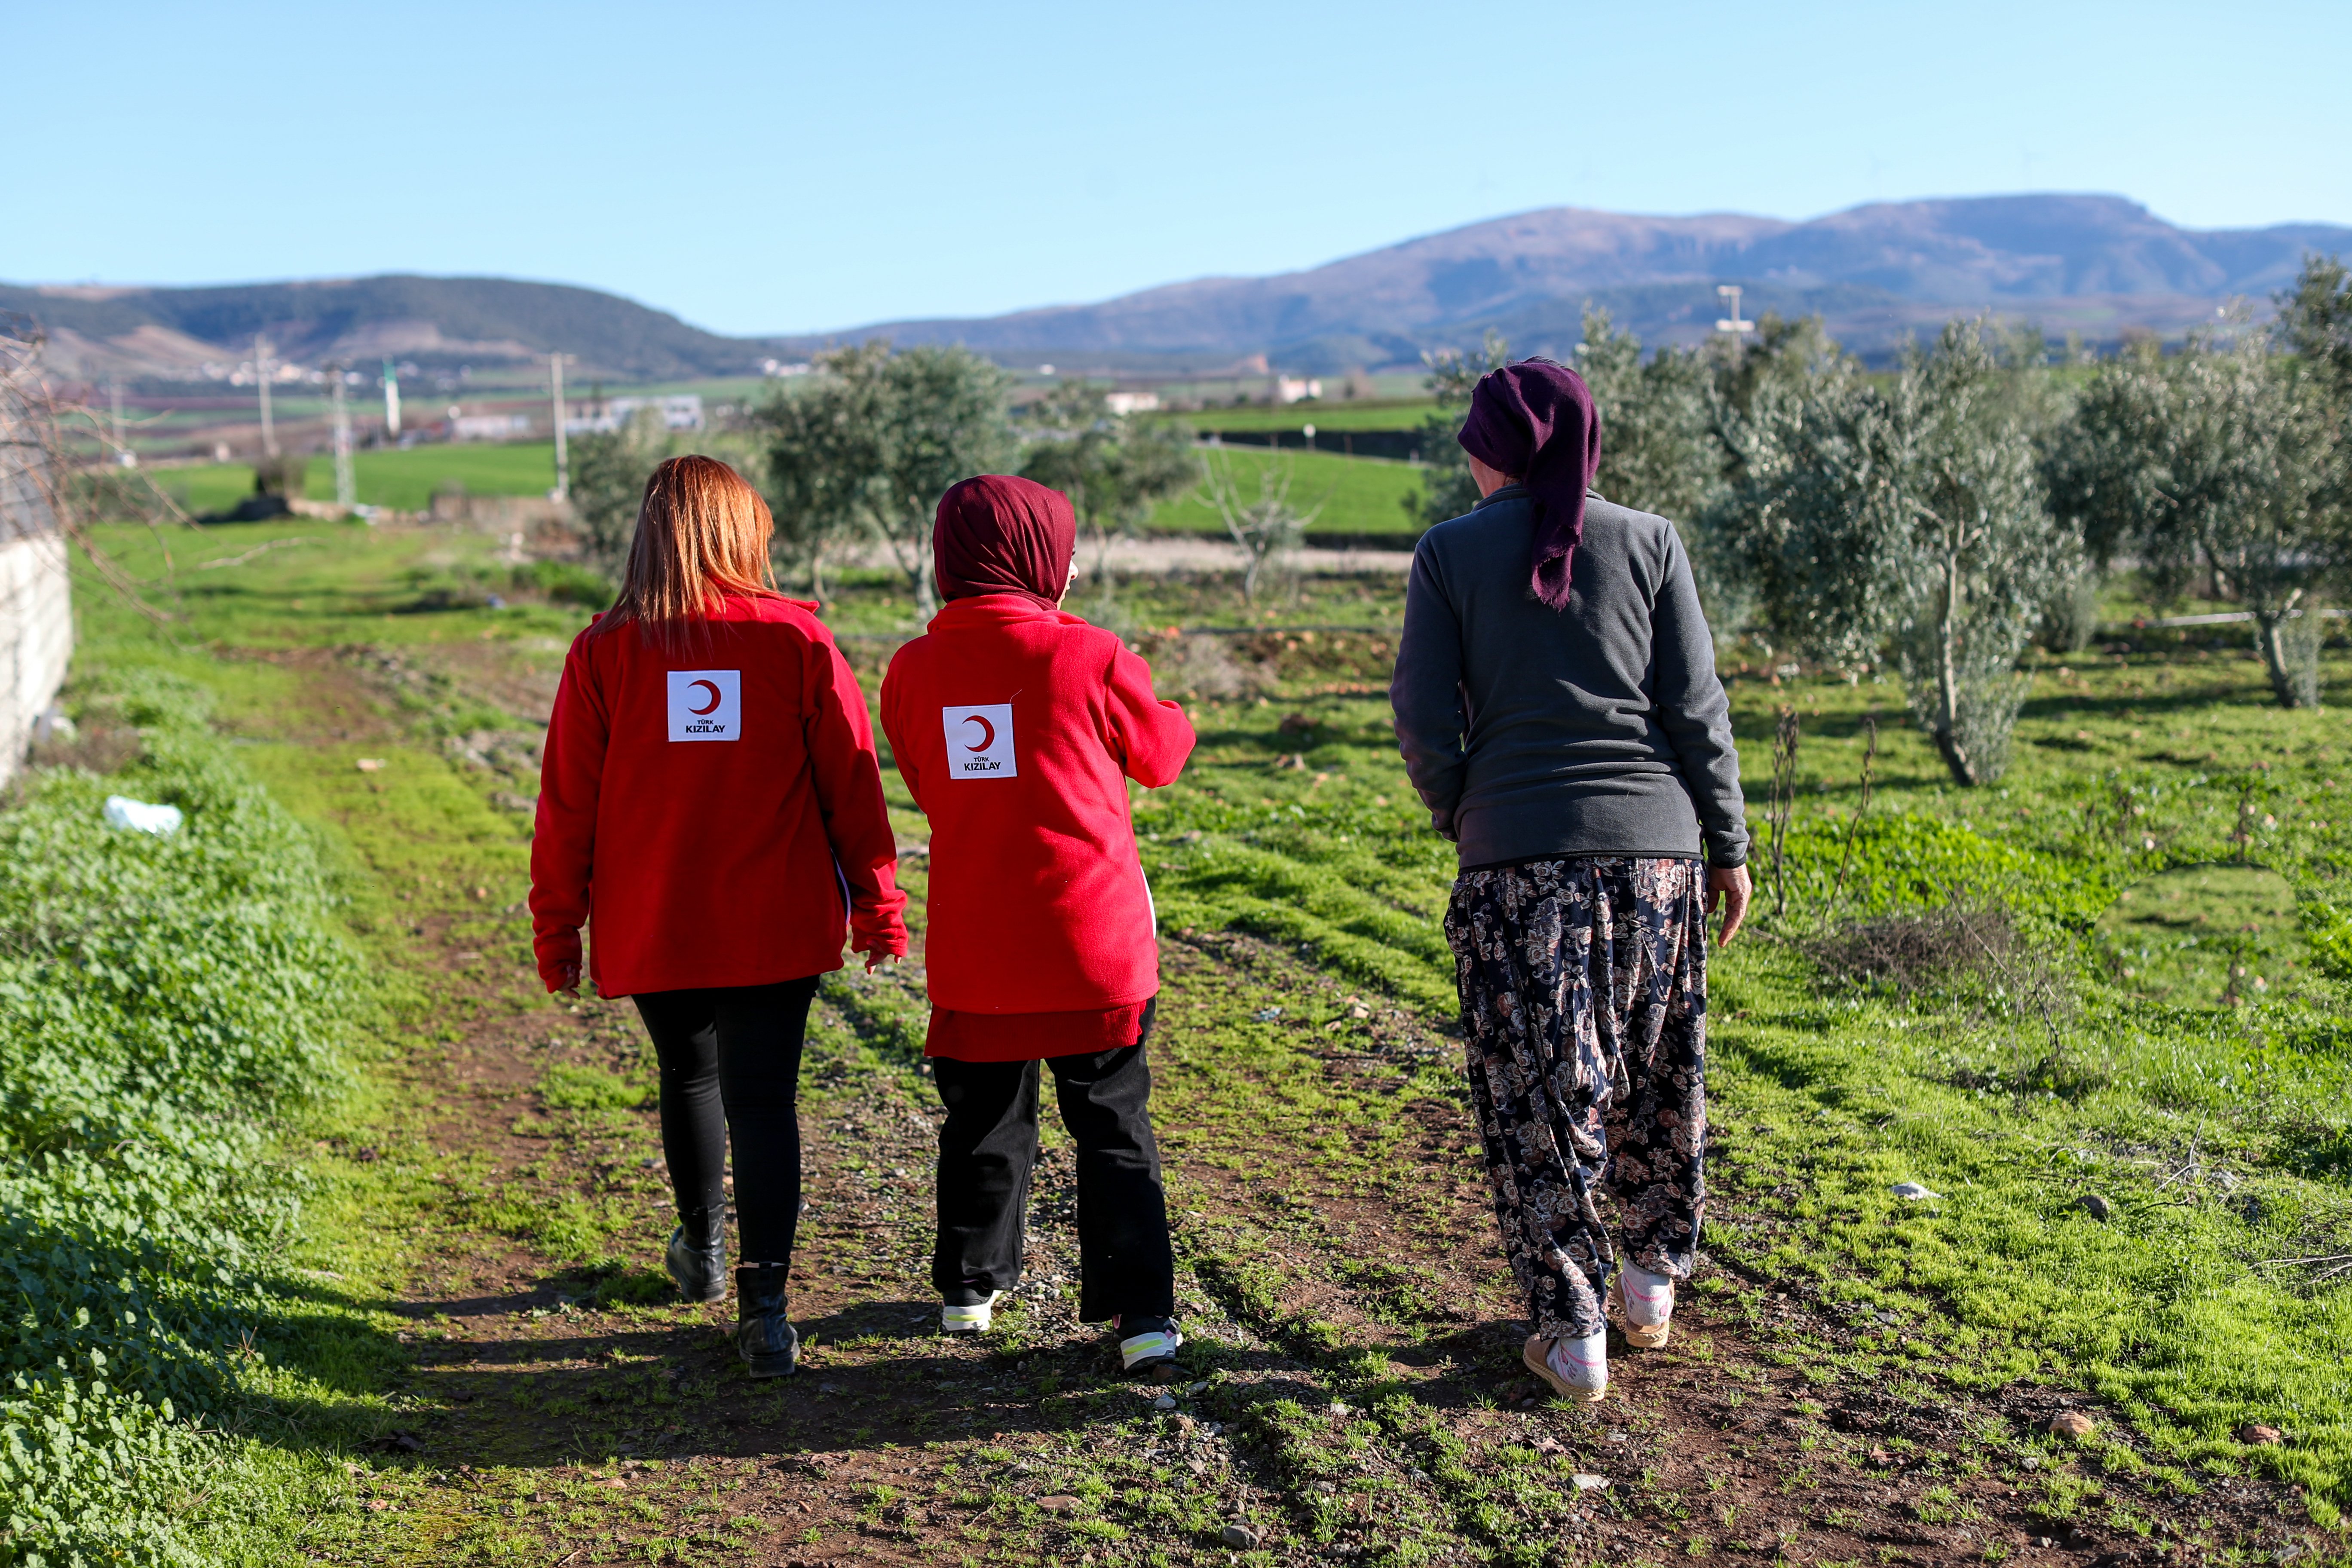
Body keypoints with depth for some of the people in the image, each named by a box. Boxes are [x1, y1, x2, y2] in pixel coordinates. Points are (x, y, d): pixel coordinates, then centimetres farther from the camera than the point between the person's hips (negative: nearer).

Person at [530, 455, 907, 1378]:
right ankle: (763, 1308, -5)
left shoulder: (604, 651, -4)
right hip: (777, 922, -1)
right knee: (763, 1099, 2)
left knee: (689, 1076, 22)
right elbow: (851, 783, -2)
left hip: (652, 924, 2)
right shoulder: (796, 638, -5)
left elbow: (568, 804, -1)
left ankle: (702, 1249, 41)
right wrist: (877, 902, 6)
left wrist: (556, 926, 7)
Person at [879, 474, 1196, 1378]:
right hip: (1095, 944, -2)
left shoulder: (914, 672, -2)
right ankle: (1141, 1315, 6)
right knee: (1115, 1129, 8)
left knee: (982, 1119, 19)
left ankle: (969, 1287, 32)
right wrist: (1172, 714, 25)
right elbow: (1159, 757, 6)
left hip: (973, 954, 3)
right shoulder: (1091, 656, -11)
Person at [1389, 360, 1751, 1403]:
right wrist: (1728, 846, 9)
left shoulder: (1449, 554, 2)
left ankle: (1572, 1331, 6)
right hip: (1653, 844, 2)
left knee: (1538, 1094, 4)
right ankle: (1654, 1279, 31)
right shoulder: (1648, 542, 5)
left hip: (1515, 855, -2)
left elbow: (1426, 722, -2)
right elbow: (1696, 707, 2)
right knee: (1661, 1076, 18)